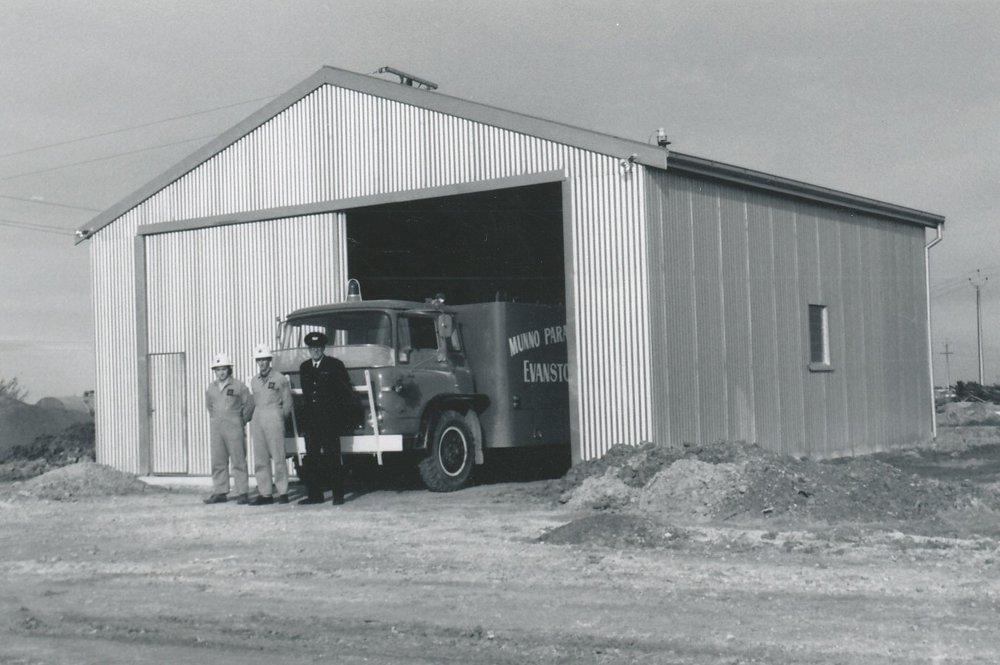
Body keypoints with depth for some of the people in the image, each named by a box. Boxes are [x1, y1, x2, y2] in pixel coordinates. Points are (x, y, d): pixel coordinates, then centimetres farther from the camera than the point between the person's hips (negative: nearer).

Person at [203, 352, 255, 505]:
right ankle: (219, 492, 10)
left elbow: (249, 404, 1)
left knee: (238, 461, -3)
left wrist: (242, 421, 4)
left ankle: (242, 493, -1)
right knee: (218, 462, 5)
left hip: (234, 428, -5)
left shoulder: (238, 386, -3)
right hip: (216, 428, 5)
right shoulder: (211, 388, 11)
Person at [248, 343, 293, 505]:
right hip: (257, 418, 5)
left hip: (274, 417, -5)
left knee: (278, 456, -6)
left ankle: (282, 492, -1)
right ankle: (265, 493, 6)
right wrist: (252, 416, 6)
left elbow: (287, 402, 4)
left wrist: (281, 417, 0)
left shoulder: (280, 378, 2)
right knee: (260, 458, 3)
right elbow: (252, 402, 18)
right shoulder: (254, 380, 15)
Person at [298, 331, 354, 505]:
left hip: (330, 419, -5)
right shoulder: (304, 367, 14)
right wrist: (306, 410, 12)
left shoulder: (335, 365, 0)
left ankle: (338, 495, -2)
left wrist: (342, 414, -4)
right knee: (311, 458, 4)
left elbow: (347, 391, 0)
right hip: (311, 419, 5)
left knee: (332, 457, -5)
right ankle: (314, 494, 10)